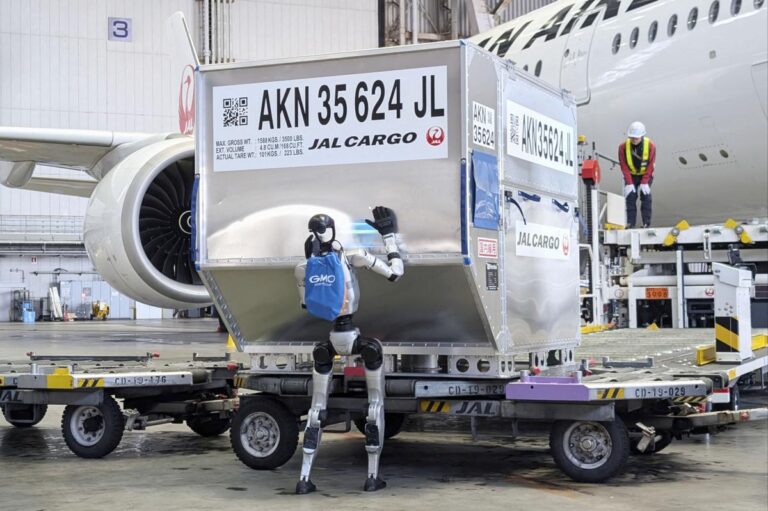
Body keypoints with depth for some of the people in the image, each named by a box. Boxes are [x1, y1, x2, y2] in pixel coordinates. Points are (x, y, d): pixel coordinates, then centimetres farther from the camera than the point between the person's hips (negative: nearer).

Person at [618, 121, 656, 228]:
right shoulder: (623, 146, -19)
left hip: (646, 175, -1)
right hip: (631, 175, 1)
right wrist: (629, 183, -19)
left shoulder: (650, 146, -20)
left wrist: (644, 183, -19)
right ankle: (630, 222, -3)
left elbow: (650, 165, -15)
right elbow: (624, 166, -14)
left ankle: (646, 223, -4)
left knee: (645, 195, -9)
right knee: (630, 196, -8)